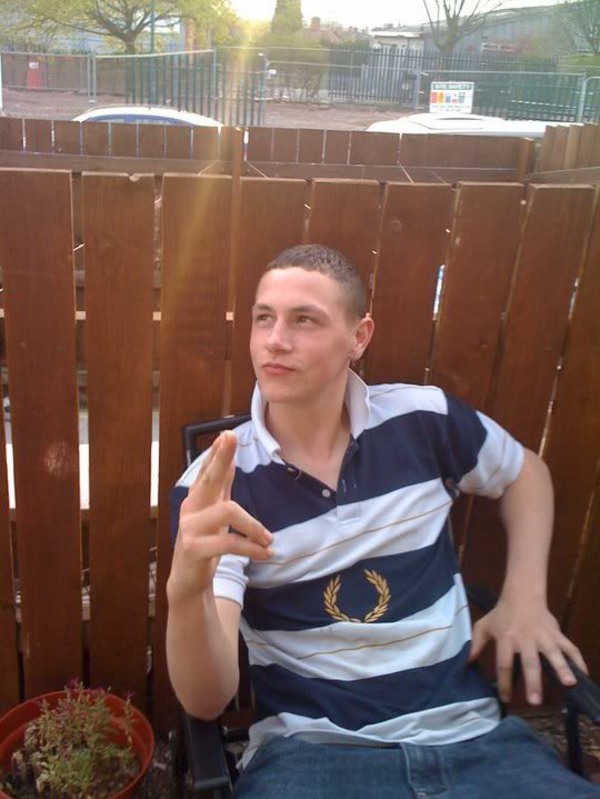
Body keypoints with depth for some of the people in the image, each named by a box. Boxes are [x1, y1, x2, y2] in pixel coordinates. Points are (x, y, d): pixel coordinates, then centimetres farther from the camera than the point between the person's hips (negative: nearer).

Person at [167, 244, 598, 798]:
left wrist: (525, 595, 7)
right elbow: (206, 701, -14)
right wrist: (187, 590, -34)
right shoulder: (215, 486, -8)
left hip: (469, 733, 4)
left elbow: (524, 472, 20)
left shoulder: (423, 420, -2)